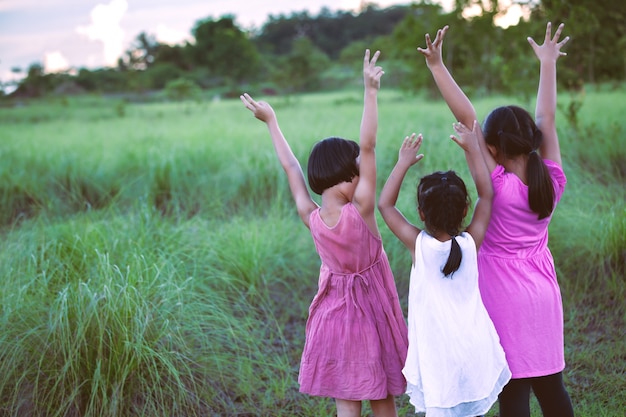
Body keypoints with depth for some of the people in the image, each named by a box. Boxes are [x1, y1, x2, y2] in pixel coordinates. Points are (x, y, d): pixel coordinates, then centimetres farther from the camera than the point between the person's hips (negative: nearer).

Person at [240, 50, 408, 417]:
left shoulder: (311, 218, -12)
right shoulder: (360, 211, -23)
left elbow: (292, 169, 0)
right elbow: (368, 146, -25)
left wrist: (271, 121, 10)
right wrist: (371, 91, -25)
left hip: (336, 313, 4)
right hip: (372, 312, -3)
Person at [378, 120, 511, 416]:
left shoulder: (419, 245, -10)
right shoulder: (471, 243, -6)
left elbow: (385, 204, 1)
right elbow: (486, 194, 6)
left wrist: (404, 162, 4)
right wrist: (472, 148, 8)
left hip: (438, 358, -3)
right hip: (475, 351, 3)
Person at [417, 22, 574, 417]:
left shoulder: (498, 185, -18)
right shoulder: (552, 181, -6)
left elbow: (467, 117, -22)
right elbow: (547, 120, 5)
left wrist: (438, 67, -23)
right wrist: (548, 63, 16)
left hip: (506, 295, -5)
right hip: (544, 291, 5)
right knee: (550, 384, 15)